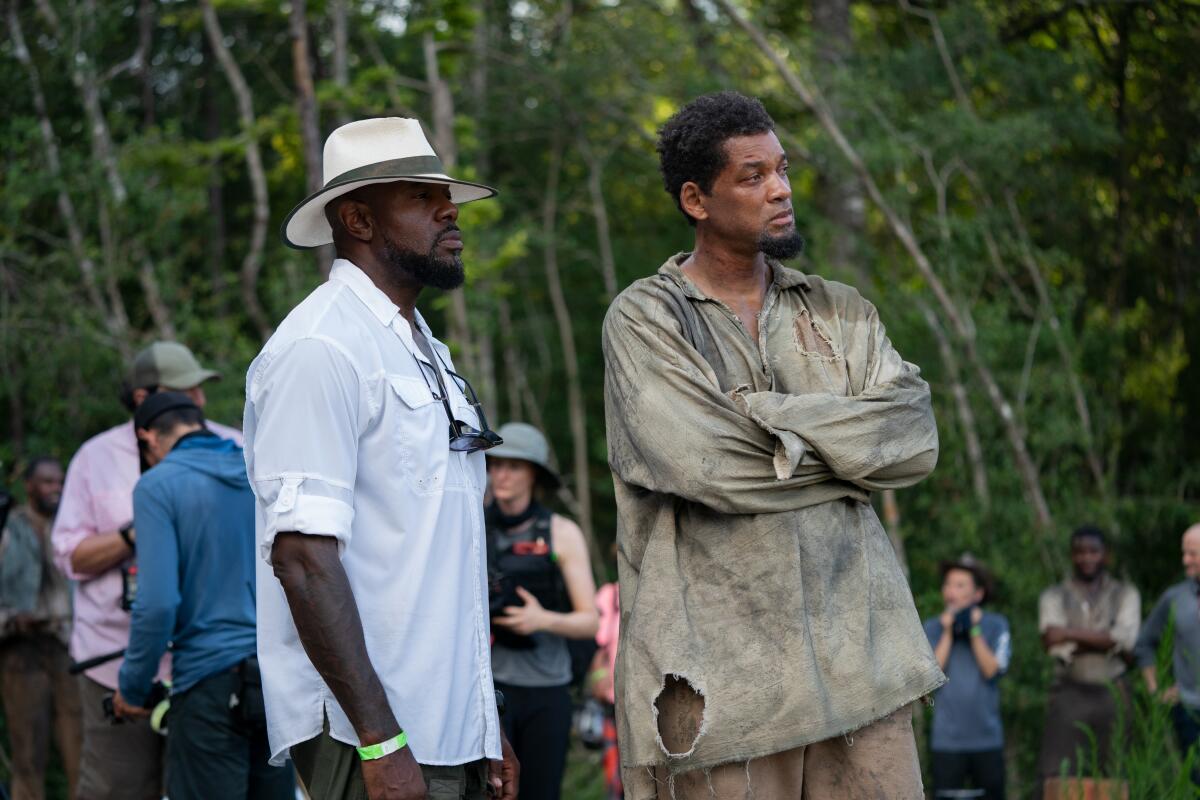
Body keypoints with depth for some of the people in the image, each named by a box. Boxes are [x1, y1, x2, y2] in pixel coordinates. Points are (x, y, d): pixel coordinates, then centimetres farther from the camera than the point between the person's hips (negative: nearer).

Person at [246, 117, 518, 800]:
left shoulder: (428, 353, 19)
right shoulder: (321, 349, -11)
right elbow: (303, 557, -18)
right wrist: (381, 743, -22)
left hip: (453, 734, 8)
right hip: (368, 740, -8)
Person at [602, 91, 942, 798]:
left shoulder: (840, 314, 16)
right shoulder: (644, 320, 2)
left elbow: (915, 435, -1)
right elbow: (708, 466, -13)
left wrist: (766, 416, -9)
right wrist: (852, 449, -2)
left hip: (856, 652, 4)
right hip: (723, 671, -4)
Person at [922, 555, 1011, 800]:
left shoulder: (996, 625, 5)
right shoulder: (932, 628, 5)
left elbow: (993, 669, -8)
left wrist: (974, 630, -9)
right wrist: (948, 632, -7)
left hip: (987, 738, 1)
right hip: (947, 740, -1)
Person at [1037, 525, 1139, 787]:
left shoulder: (1125, 594, 12)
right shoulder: (1053, 597, 10)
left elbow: (1126, 638, -6)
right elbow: (1054, 645, -5)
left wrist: (1073, 634, -8)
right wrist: (1104, 641, -5)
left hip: (1112, 694, 1)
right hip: (1069, 694, -1)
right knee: (1056, 777, -8)